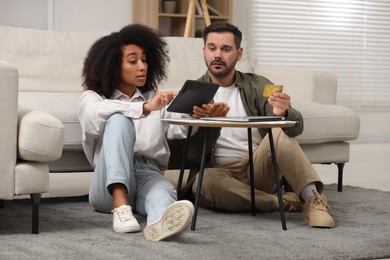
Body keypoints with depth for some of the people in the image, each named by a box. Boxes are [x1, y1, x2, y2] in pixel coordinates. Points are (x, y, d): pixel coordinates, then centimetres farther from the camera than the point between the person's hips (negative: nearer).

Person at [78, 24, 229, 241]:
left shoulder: (155, 99, 26)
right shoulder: (93, 98, 14)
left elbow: (177, 127, 5)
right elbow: (96, 116, -13)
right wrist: (145, 107, -25)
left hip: (149, 174, 2)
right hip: (111, 185, -2)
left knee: (165, 190, -35)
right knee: (120, 119, -27)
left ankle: (162, 222, -73)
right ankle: (121, 206, -43)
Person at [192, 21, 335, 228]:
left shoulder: (257, 85, 6)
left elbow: (296, 127, -8)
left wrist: (283, 113, -33)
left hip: (261, 167, 1)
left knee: (278, 132, -29)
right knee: (204, 182, -36)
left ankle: (313, 200, -33)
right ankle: (283, 202, -25)